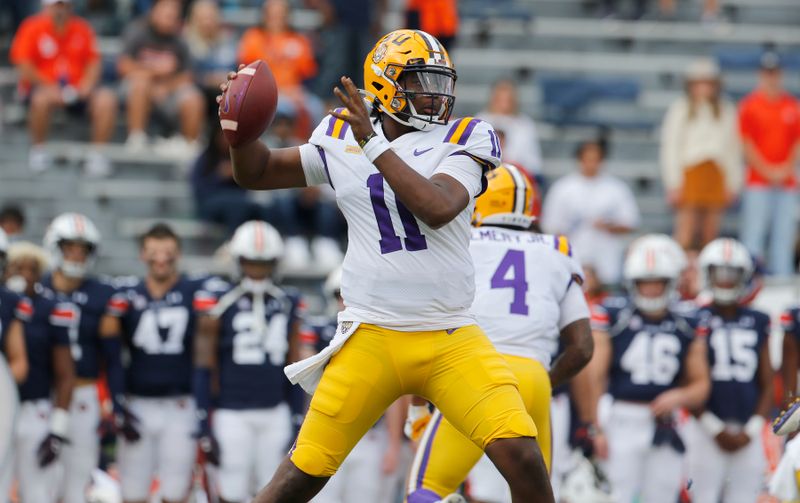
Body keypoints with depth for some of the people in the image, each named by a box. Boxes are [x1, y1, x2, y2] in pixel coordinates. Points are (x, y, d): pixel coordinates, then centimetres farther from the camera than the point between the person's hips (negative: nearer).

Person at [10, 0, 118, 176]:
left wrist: (86, 84, -12)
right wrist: (49, 87, -21)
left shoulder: (81, 28, 7)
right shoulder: (32, 28, -3)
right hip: (43, 86, -3)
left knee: (106, 99, -24)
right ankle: (37, 150, -14)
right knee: (42, 99, -38)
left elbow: (94, 61, 7)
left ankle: (96, 153, -11)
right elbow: (24, 65, -10)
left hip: (76, 88, 3)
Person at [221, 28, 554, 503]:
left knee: (523, 459, -15)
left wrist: (374, 145, -20)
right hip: (372, 337, 1)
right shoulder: (342, 140, 7)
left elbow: (438, 209, -19)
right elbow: (256, 172, 19)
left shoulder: (461, 140, 0)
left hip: (452, 340, -1)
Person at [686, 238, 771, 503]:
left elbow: (767, 384, 11)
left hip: (748, 433, 3)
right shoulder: (696, 321, 0)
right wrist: (716, 429, -8)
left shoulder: (757, 323, 11)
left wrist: (750, 430, -1)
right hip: (707, 428, -3)